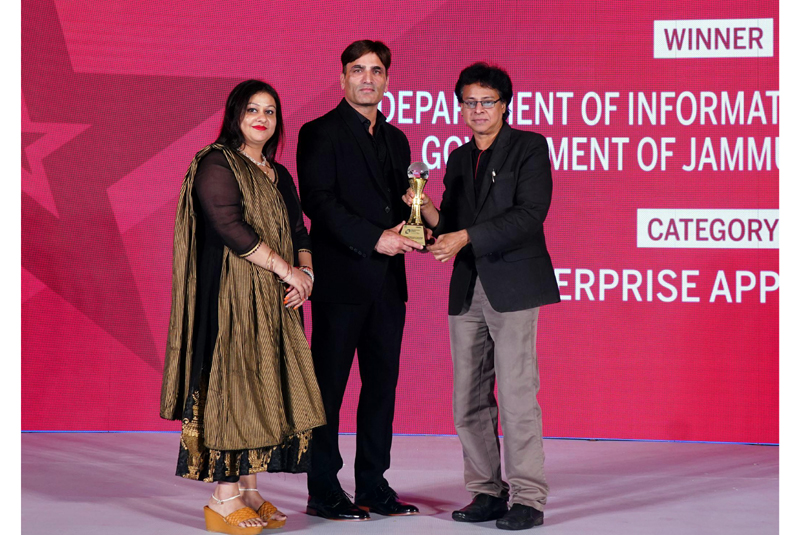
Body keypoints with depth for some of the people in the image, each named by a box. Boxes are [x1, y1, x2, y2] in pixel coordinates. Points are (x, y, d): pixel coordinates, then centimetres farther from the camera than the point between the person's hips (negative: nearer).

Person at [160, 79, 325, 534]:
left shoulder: (278, 175, 19)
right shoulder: (216, 164, -6)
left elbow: (299, 232, 16)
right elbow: (232, 227, -17)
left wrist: (306, 272, -5)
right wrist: (287, 270, -15)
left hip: (274, 301, 8)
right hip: (231, 296, -8)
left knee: (263, 389, 5)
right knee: (232, 385, -8)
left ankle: (249, 492, 11)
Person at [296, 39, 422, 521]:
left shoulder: (396, 139, 18)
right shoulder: (320, 133, -3)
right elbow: (317, 201, -13)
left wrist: (407, 229, -3)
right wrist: (375, 238, -18)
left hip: (387, 281, 7)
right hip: (340, 279, -6)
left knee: (383, 382, 9)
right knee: (328, 385, -1)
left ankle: (374, 486, 18)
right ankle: (324, 492, 5)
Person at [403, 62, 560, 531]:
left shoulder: (529, 147, 0)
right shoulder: (459, 159, 19)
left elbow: (530, 215, -13)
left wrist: (467, 237, -18)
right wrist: (429, 211, -3)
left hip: (513, 287, -6)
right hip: (467, 291, 6)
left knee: (517, 395, -9)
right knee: (469, 401, 6)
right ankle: (487, 492, 15)